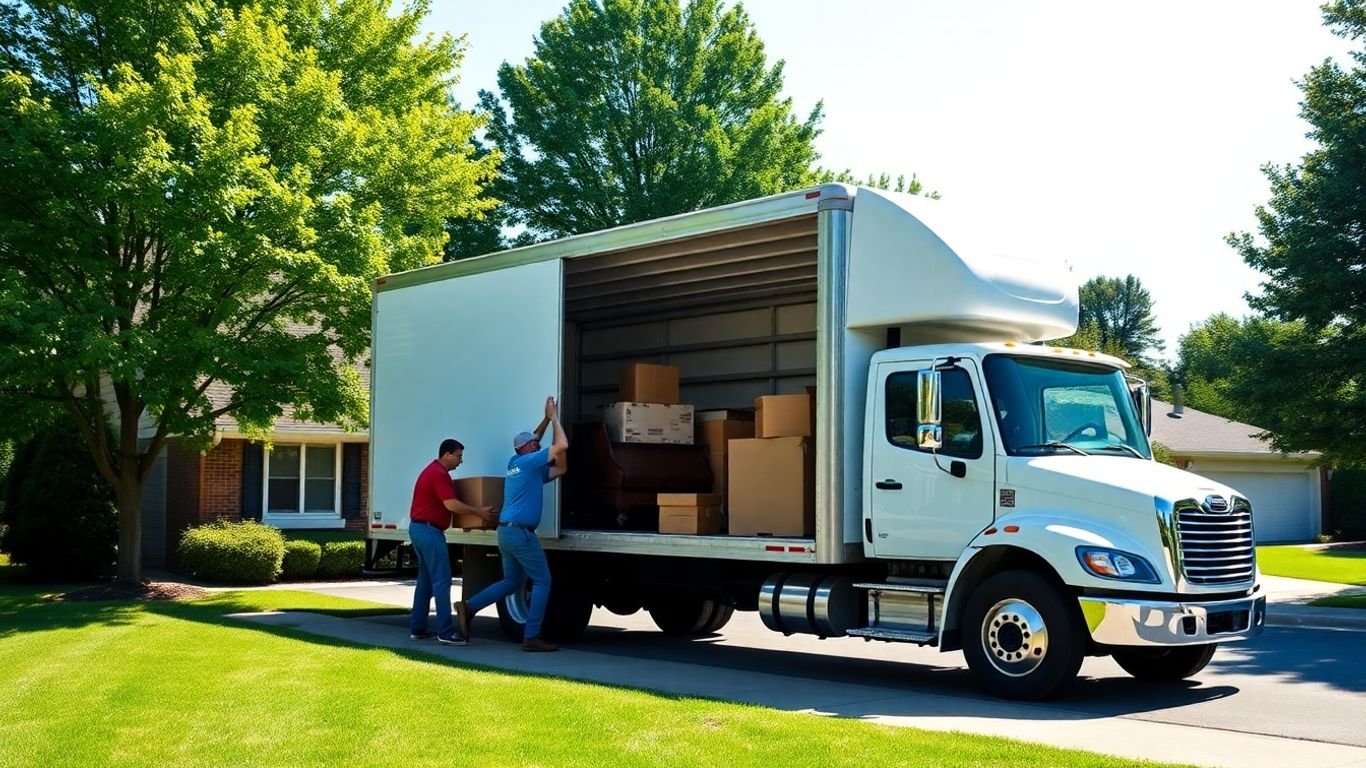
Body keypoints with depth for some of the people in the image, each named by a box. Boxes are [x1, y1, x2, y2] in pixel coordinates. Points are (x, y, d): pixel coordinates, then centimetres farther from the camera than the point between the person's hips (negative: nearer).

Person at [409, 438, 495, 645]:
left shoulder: (432, 471, 19)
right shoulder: (439, 474, -15)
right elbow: (451, 504, -22)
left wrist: (472, 511, 27)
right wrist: (478, 511, -15)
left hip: (419, 528, 11)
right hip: (429, 530, -11)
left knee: (426, 579, 13)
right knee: (442, 580, -10)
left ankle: (417, 628, 15)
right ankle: (445, 631, -12)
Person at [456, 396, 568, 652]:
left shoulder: (515, 463, 16)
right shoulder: (529, 461, -8)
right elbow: (562, 445, -15)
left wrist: (546, 418, 25)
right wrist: (553, 417, -3)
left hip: (506, 531, 9)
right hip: (521, 532, -9)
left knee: (512, 581, 21)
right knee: (542, 581, -2)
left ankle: (468, 606, 12)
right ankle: (531, 637, -5)